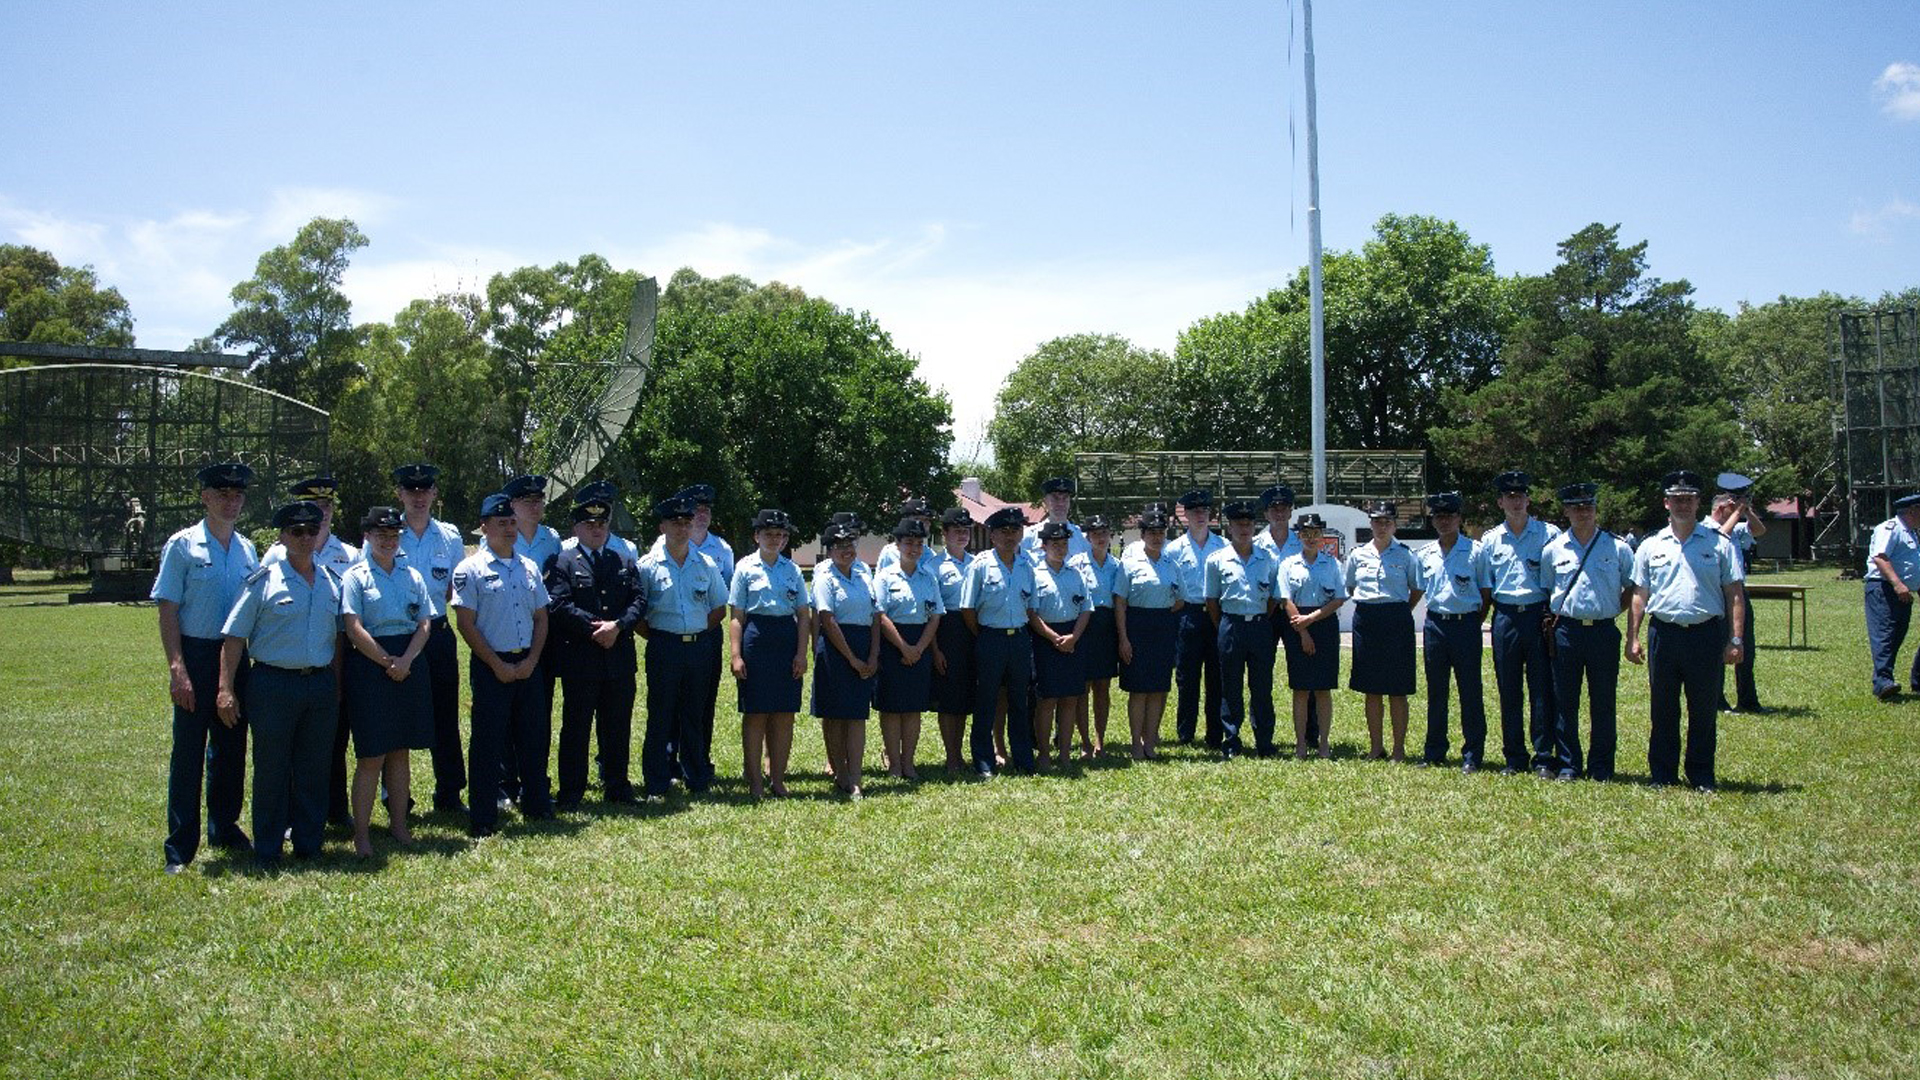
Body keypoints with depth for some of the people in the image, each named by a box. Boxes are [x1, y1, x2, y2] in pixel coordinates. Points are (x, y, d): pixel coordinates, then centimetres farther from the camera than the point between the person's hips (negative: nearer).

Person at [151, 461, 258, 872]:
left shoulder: (246, 549, 9)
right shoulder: (183, 545, -5)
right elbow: (167, 610, -8)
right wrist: (177, 668, -16)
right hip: (196, 656, -5)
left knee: (231, 747, 14)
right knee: (188, 751, -1)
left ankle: (224, 827, 29)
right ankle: (180, 847, 6)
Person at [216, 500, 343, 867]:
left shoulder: (332, 581, 11)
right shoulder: (264, 580, -3)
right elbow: (234, 636, -5)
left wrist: (337, 686, 11)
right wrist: (226, 689, -12)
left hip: (321, 684, 4)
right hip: (274, 683, -4)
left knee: (314, 769, 9)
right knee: (271, 769, 3)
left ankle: (308, 844, 21)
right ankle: (267, 852, 13)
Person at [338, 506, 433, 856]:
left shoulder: (413, 575, 11)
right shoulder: (355, 576, -1)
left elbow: (425, 624, 5)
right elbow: (354, 629, -9)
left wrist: (405, 661, -10)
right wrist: (387, 662, -13)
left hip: (409, 665, 4)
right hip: (369, 666, -4)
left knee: (401, 750, 10)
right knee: (371, 755, -4)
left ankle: (398, 823, 19)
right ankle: (361, 833, 4)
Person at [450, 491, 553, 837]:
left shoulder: (529, 568, 11)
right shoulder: (471, 569, -6)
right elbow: (466, 624, -9)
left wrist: (531, 661, -2)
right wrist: (498, 665, -13)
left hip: (528, 664, 5)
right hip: (490, 667, -5)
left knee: (535, 736, 11)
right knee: (488, 742, 0)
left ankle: (536, 803, 25)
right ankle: (482, 818, 8)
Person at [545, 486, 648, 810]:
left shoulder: (625, 561, 14)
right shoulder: (562, 562, 0)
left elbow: (639, 600, 5)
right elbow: (557, 604, -11)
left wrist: (617, 626, -12)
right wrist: (594, 627, -16)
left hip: (620, 658, 4)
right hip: (579, 659, -4)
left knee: (618, 726, 11)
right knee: (576, 726, 2)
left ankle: (617, 786, 22)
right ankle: (571, 793, 9)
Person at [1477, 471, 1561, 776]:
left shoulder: (1549, 534, 2)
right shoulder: (1490, 540, 9)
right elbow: (1484, 585, 15)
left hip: (1539, 616, -2)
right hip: (1505, 618, 2)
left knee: (1542, 688, -1)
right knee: (1509, 691, 6)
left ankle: (1543, 756, 6)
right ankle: (1515, 758, 14)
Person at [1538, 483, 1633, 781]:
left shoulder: (1618, 547, 3)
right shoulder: (1553, 550, 6)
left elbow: (1633, 587, 12)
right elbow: (1545, 590, 17)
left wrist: (1613, 610, 2)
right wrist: (1554, 618, 5)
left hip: (1604, 631, -1)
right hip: (1567, 631, 1)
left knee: (1603, 703, 4)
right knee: (1565, 703, 4)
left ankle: (1601, 767, 14)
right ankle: (1568, 764, 13)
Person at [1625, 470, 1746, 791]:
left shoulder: (1719, 544, 5)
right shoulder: (1650, 546, 10)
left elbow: (1734, 594, 3)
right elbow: (1639, 596, 11)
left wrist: (1735, 639, -4)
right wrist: (1632, 638, 5)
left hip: (1706, 634, -1)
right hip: (1664, 633, 1)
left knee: (1704, 710, 5)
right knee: (1663, 710, 7)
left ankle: (1702, 776, 16)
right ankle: (1662, 775, 16)